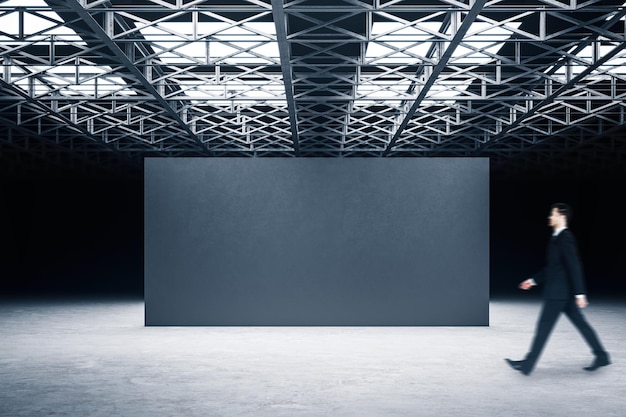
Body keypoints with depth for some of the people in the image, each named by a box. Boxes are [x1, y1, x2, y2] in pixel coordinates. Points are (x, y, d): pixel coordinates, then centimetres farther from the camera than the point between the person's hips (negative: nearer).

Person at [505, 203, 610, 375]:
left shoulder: (565, 238, -16)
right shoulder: (557, 238, 14)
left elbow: (575, 267, -20)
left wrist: (579, 294, -22)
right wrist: (533, 280, 21)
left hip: (558, 293, -10)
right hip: (563, 294, 10)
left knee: (543, 327, -4)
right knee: (580, 323, 13)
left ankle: (527, 364, 2)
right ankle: (601, 356, 19)